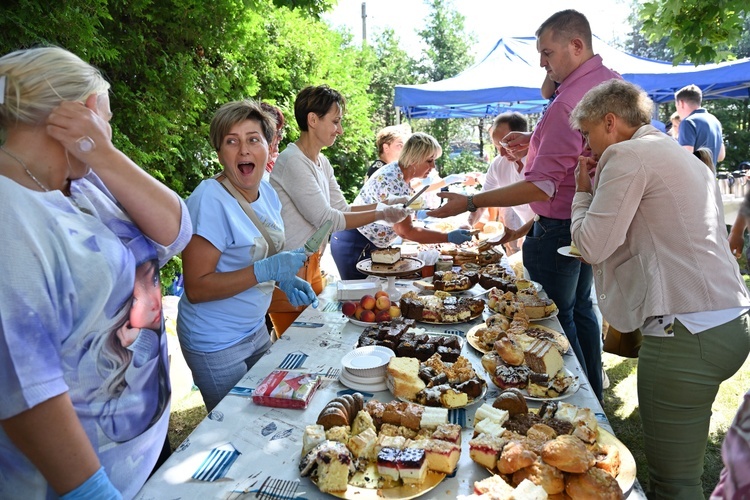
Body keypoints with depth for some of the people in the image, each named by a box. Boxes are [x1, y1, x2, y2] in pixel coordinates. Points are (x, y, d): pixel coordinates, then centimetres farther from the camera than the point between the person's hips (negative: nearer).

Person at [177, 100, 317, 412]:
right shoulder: (211, 199, -23)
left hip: (255, 329, 7)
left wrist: (285, 279, -4)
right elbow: (195, 288, -24)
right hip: (216, 343, -7)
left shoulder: (267, 192, 0)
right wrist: (267, 270, -30)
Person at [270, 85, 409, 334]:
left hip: (310, 264, 9)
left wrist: (386, 203, 0)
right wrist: (381, 214, -16)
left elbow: (343, 209, 9)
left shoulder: (321, 162, 9)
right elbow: (326, 219, -20)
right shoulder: (292, 161, -19)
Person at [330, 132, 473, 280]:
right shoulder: (393, 182, -26)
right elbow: (405, 232, -24)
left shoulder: (397, 171, 4)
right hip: (354, 246, -9)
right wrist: (449, 237, -23)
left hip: (369, 245, 9)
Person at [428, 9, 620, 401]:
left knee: (556, 316, 6)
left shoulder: (568, 102, -26)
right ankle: (594, 399, 38)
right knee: (580, 307, 22)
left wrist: (470, 203, -29)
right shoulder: (610, 81, 5)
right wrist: (536, 141, 11)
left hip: (559, 228, -10)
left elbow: (542, 188, -30)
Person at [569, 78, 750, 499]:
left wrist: (583, 191, 3)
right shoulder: (682, 156, 21)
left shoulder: (627, 156, -9)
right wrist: (598, 189, 20)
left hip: (685, 333, -10)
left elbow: (592, 246, -14)